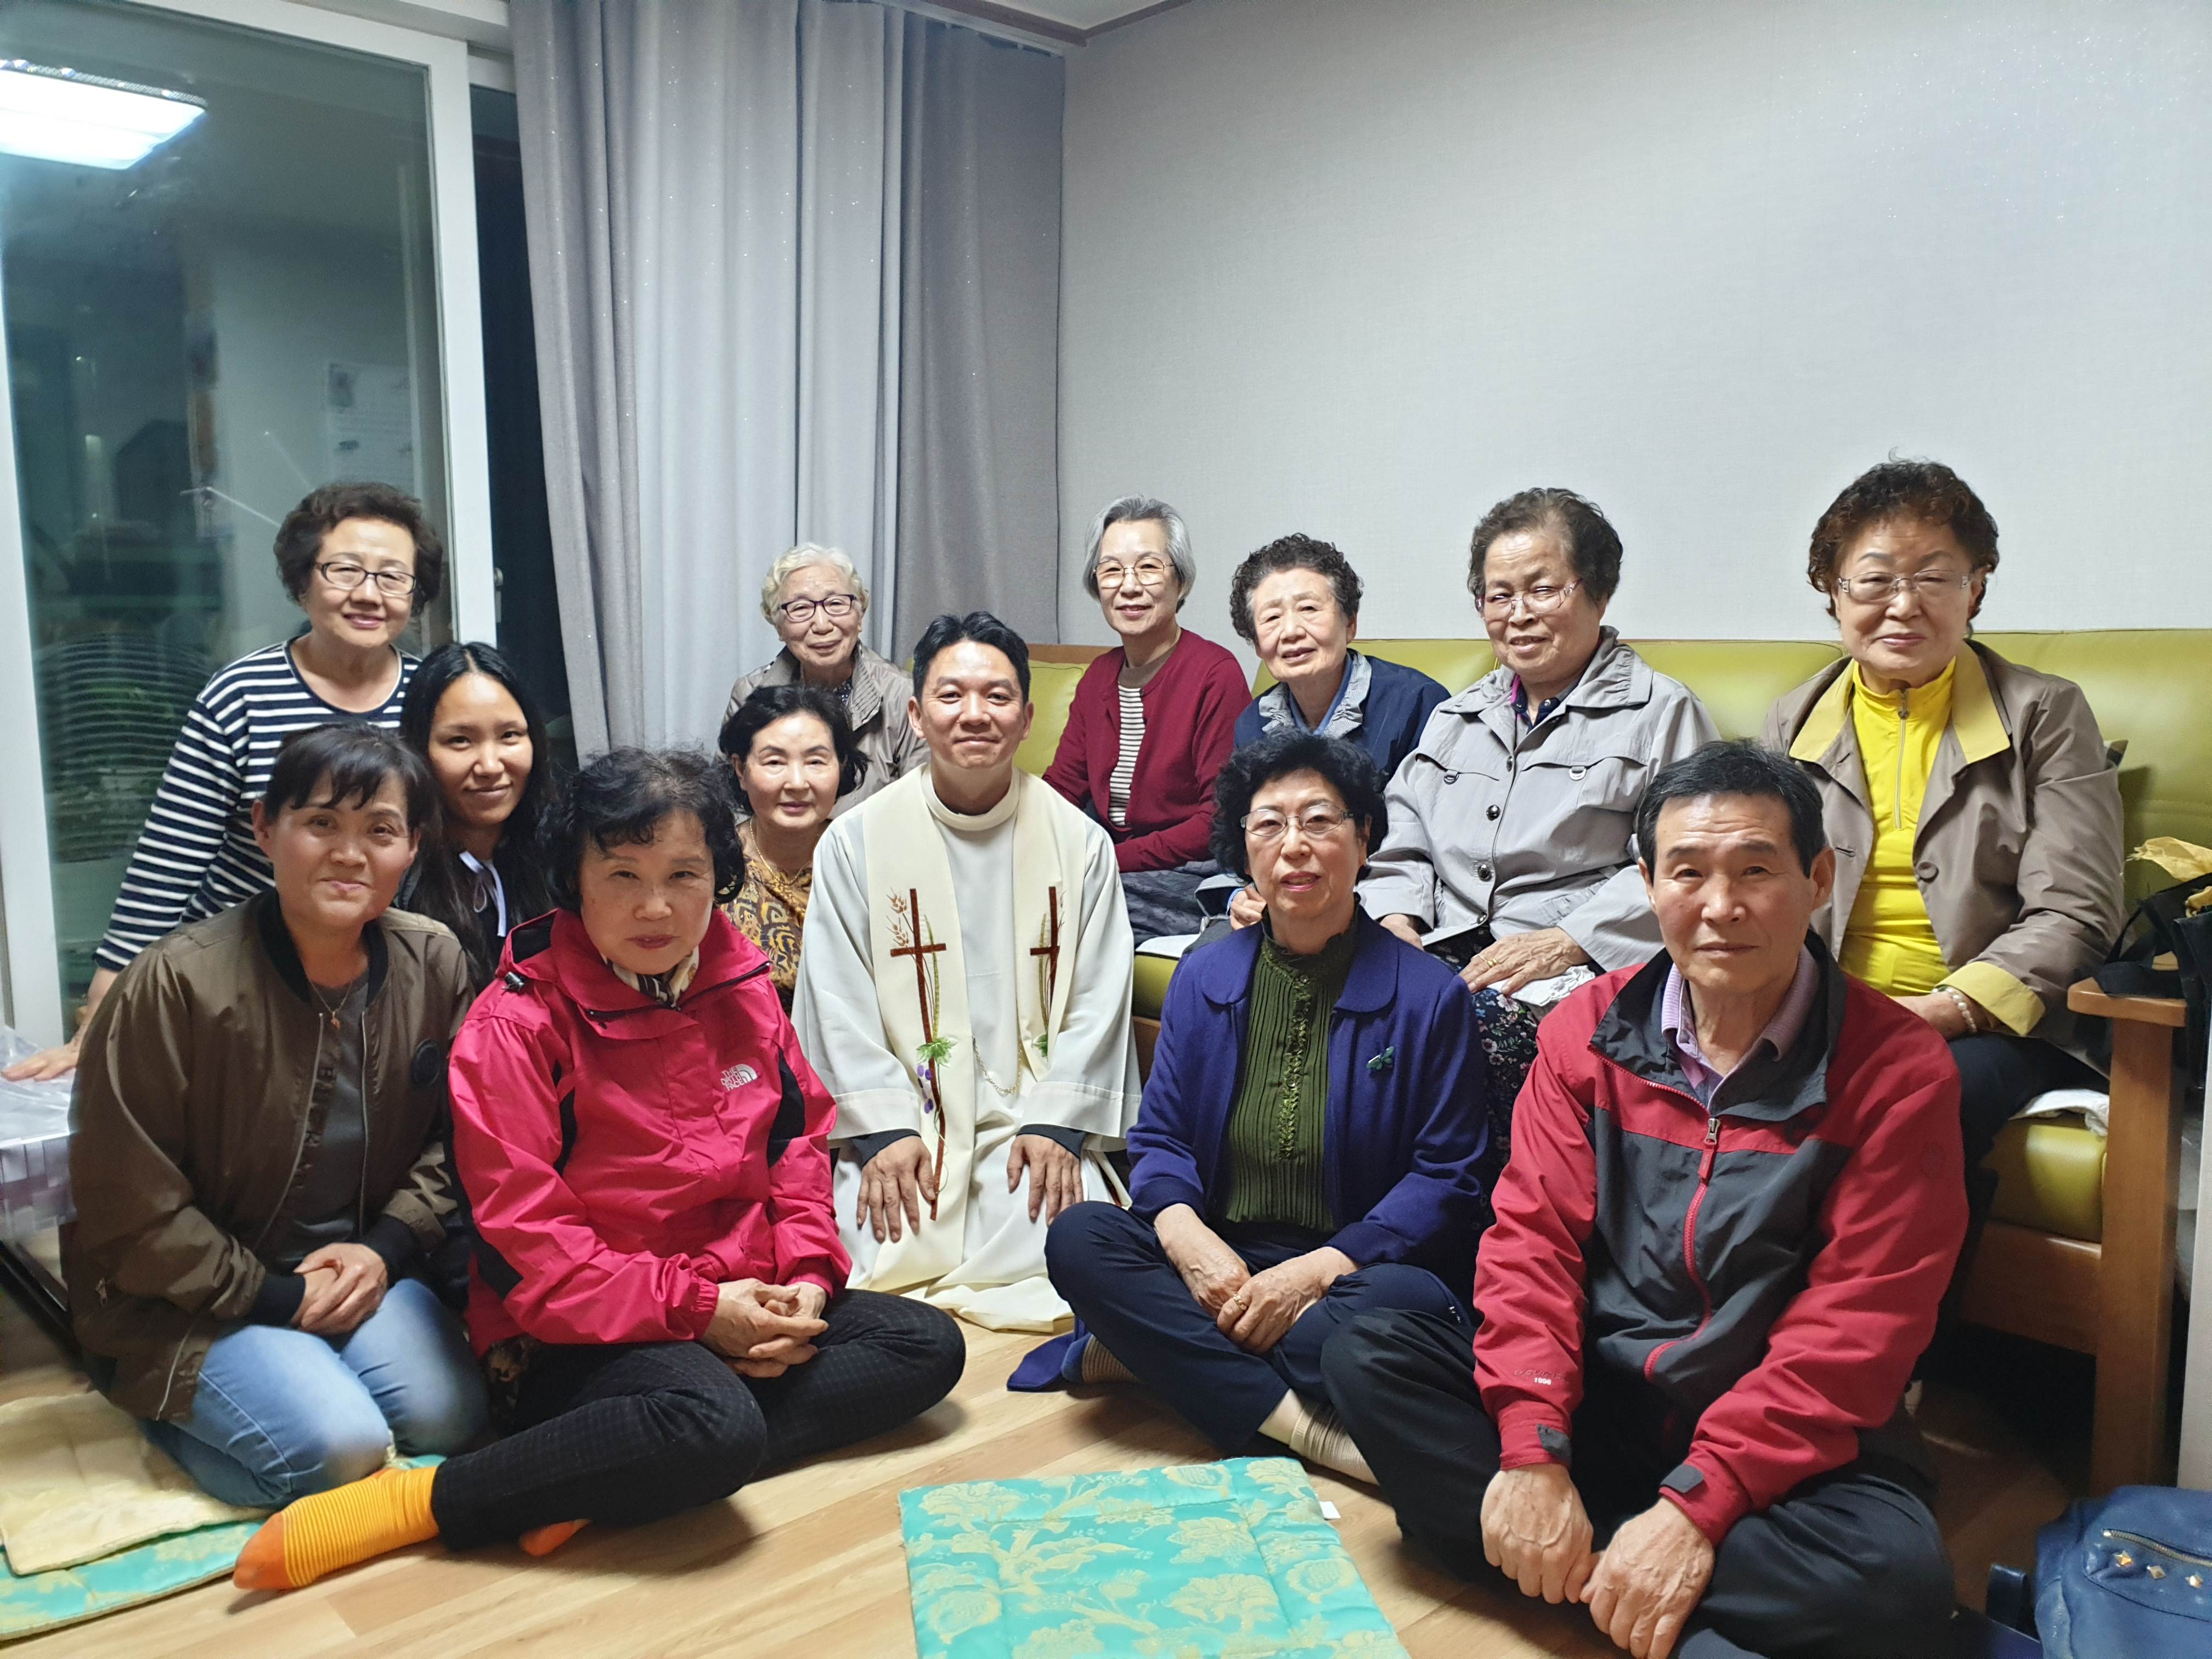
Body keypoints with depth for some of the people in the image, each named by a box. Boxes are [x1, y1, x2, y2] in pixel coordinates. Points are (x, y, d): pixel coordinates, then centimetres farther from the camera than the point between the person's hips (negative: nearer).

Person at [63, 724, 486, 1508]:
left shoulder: (435, 964, -6)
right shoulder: (177, 982, -19)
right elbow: (128, 1211, -13)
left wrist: (387, 1246, -11)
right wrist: (270, 1297, -14)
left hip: (357, 1269, 4)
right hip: (187, 1298, -4)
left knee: (449, 1414, -15)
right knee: (337, 1445, -22)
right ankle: (167, 1404, 7)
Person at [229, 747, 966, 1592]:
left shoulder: (743, 992, 7)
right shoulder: (514, 1027, -12)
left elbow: (799, 1141, 13)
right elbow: (523, 1239, -15)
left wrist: (806, 1275, -5)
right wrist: (691, 1308, -19)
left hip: (740, 1304, 8)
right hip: (575, 1335, -8)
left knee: (926, 1346, -7)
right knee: (711, 1426, -36)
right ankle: (425, 1499, -19)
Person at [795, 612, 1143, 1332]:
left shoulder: (1080, 842, 3)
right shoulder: (857, 841, 2)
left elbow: (1098, 999, 2)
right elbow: (839, 1004, 0)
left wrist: (1056, 1124, -8)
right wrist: (885, 1131, -10)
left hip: (1035, 1118, 1)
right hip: (905, 1119, 0)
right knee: (874, 1264, -22)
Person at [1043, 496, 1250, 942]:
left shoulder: (1217, 675, -11)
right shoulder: (1099, 676, 13)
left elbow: (1220, 824, -15)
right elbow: (1061, 788, 9)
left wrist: (1112, 860, -21)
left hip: (1190, 879, -6)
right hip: (1109, 864, 7)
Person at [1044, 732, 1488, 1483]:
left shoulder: (1428, 995, -2)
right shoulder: (1203, 978, 8)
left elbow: (1446, 1177, -5)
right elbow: (1157, 1139, 7)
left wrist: (1318, 1270, -18)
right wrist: (1187, 1236, -17)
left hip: (1352, 1273, -2)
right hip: (1216, 1262, 3)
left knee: (1406, 1304, -36)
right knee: (1077, 1237, -23)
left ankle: (1164, 1351, -18)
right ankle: (1300, 1424, -28)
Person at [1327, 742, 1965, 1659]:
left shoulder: (1896, 1068, -9)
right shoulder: (1588, 1030, 1)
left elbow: (1858, 1326, -14)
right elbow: (1532, 1237, -4)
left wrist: (1698, 1503, -22)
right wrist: (1533, 1449, -19)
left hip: (1785, 1439, -2)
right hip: (1596, 1401, 3)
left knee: (1894, 1576, -32)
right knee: (1367, 1356, -16)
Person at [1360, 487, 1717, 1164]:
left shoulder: (1662, 713, 7)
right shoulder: (1457, 717, 26)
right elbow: (1400, 843, 23)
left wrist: (1567, 942, -16)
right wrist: (1396, 918, 3)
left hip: (1581, 971, -5)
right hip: (1444, 954, 5)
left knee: (1478, 1030, -35)